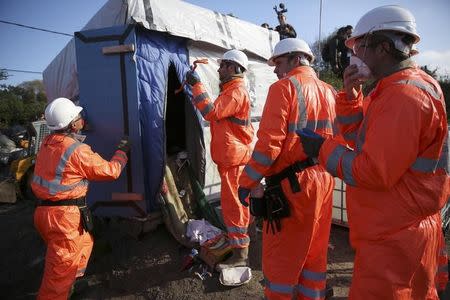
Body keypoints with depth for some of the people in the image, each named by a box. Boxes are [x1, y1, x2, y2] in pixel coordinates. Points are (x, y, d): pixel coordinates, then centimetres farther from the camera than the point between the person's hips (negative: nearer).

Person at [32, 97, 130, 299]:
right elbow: (110, 171, -11)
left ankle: (71, 281, 42)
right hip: (64, 215, -9)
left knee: (85, 241, 27)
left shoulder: (47, 143, 5)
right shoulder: (78, 150, -18)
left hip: (43, 210, 9)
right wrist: (122, 151, 6)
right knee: (61, 270, 2)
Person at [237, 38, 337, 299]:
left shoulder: (284, 87, -10)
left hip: (291, 184, -7)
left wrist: (247, 181, -11)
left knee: (280, 254, 8)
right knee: (315, 251, 20)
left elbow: (269, 142, -19)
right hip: (324, 181, 8)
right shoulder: (329, 92, 10)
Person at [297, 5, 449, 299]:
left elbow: (374, 173, -26)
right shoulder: (395, 88, 11)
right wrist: (351, 94, 1)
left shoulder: (404, 95, -23)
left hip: (394, 239, -10)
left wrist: (322, 148, -15)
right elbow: (359, 134, 14)